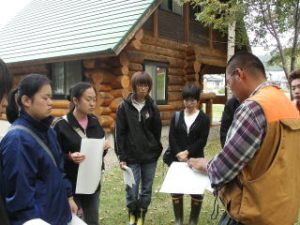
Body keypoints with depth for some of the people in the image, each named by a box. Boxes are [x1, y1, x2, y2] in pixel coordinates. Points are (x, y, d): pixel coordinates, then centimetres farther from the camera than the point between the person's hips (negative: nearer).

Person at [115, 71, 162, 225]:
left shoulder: (152, 107, 4)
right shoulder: (124, 107, -2)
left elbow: (157, 132, 8)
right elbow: (119, 133, -3)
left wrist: (156, 151, 6)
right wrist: (121, 157, -7)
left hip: (150, 156, 2)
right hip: (132, 157, -2)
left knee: (147, 190, 9)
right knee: (132, 191, 0)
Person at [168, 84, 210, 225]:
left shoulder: (204, 118, -2)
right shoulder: (176, 116, 4)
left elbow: (202, 141, -8)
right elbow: (171, 138, -2)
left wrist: (187, 152, -16)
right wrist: (179, 154, -15)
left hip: (196, 159, -2)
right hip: (178, 159, 2)